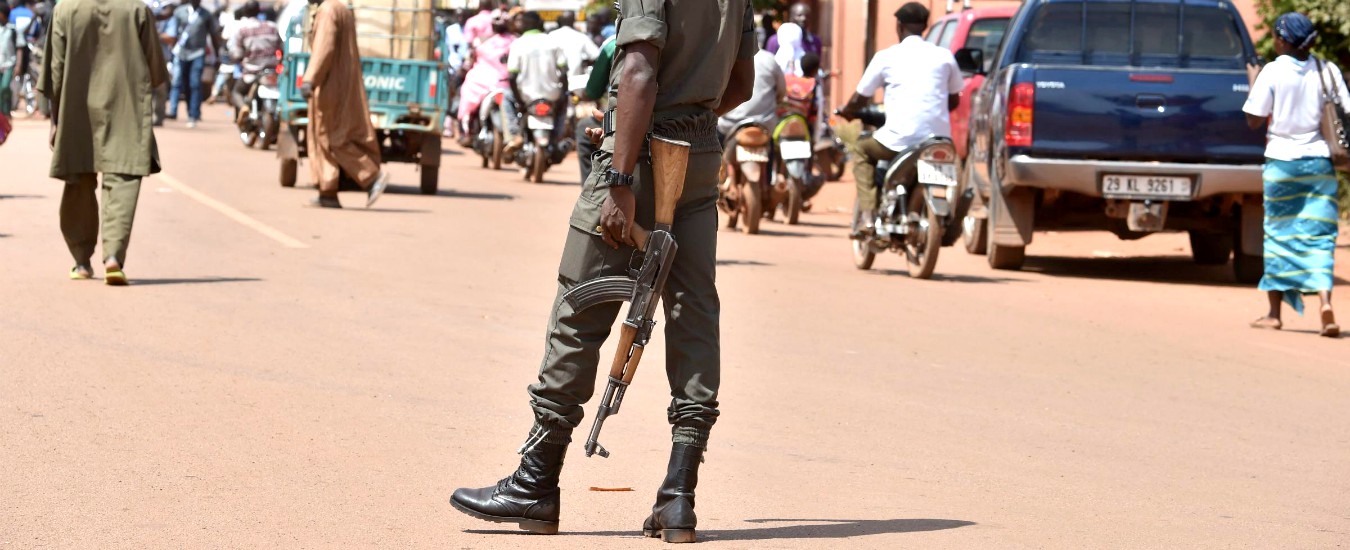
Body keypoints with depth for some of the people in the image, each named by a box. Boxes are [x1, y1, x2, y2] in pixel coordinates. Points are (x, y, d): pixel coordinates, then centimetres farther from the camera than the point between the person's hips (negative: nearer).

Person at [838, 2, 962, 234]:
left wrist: (846, 112, 31)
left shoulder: (887, 57, 3)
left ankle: (868, 214, 10)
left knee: (862, 150, 25)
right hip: (939, 140, 3)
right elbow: (954, 100, 20)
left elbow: (860, 99, 9)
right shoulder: (944, 56, 10)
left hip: (900, 140, -3)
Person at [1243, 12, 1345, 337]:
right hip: (1319, 161, 2)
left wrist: (1253, 86, 5)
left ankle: (1274, 312, 13)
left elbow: (1254, 121, -9)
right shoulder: (1328, 71, 1)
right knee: (1319, 234, 2)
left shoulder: (1273, 72, -9)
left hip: (1282, 161, -2)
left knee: (1279, 233, 8)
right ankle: (1324, 299, -18)